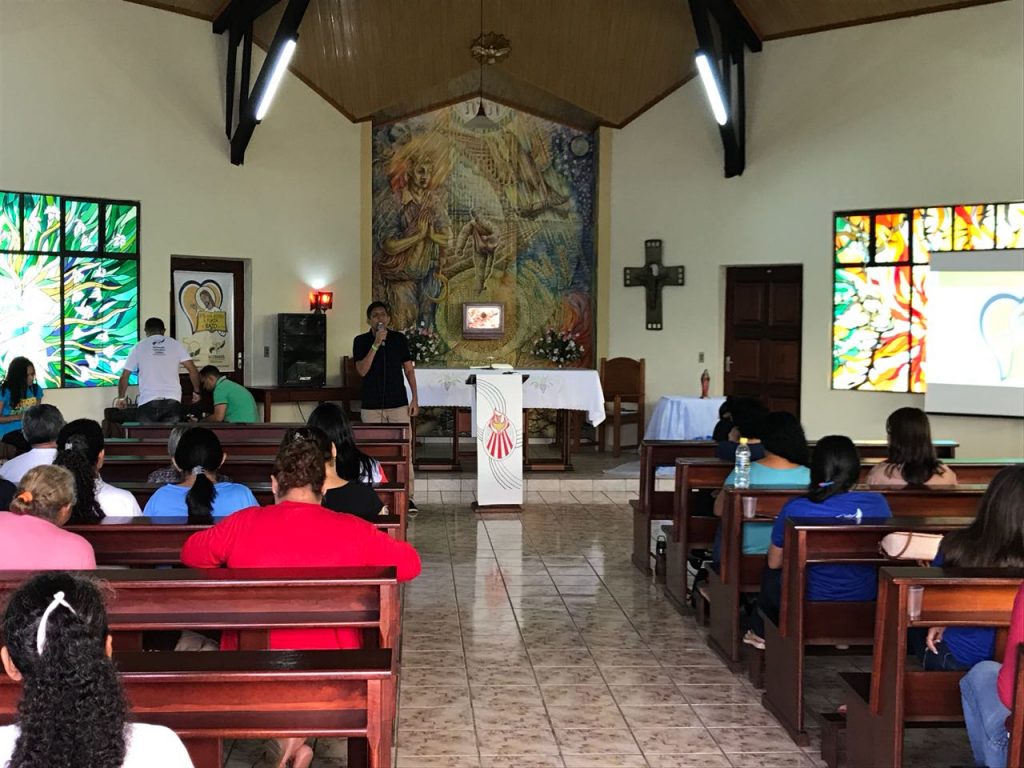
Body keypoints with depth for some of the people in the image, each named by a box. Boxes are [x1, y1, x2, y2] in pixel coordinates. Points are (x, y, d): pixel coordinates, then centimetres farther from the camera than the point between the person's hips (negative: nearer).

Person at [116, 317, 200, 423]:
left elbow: (124, 377, 10)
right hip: (172, 401, 1)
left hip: (148, 402, -1)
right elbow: (193, 370, 5)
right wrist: (196, 392, 18)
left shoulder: (139, 347, 9)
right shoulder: (175, 344, 11)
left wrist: (121, 398, 24)